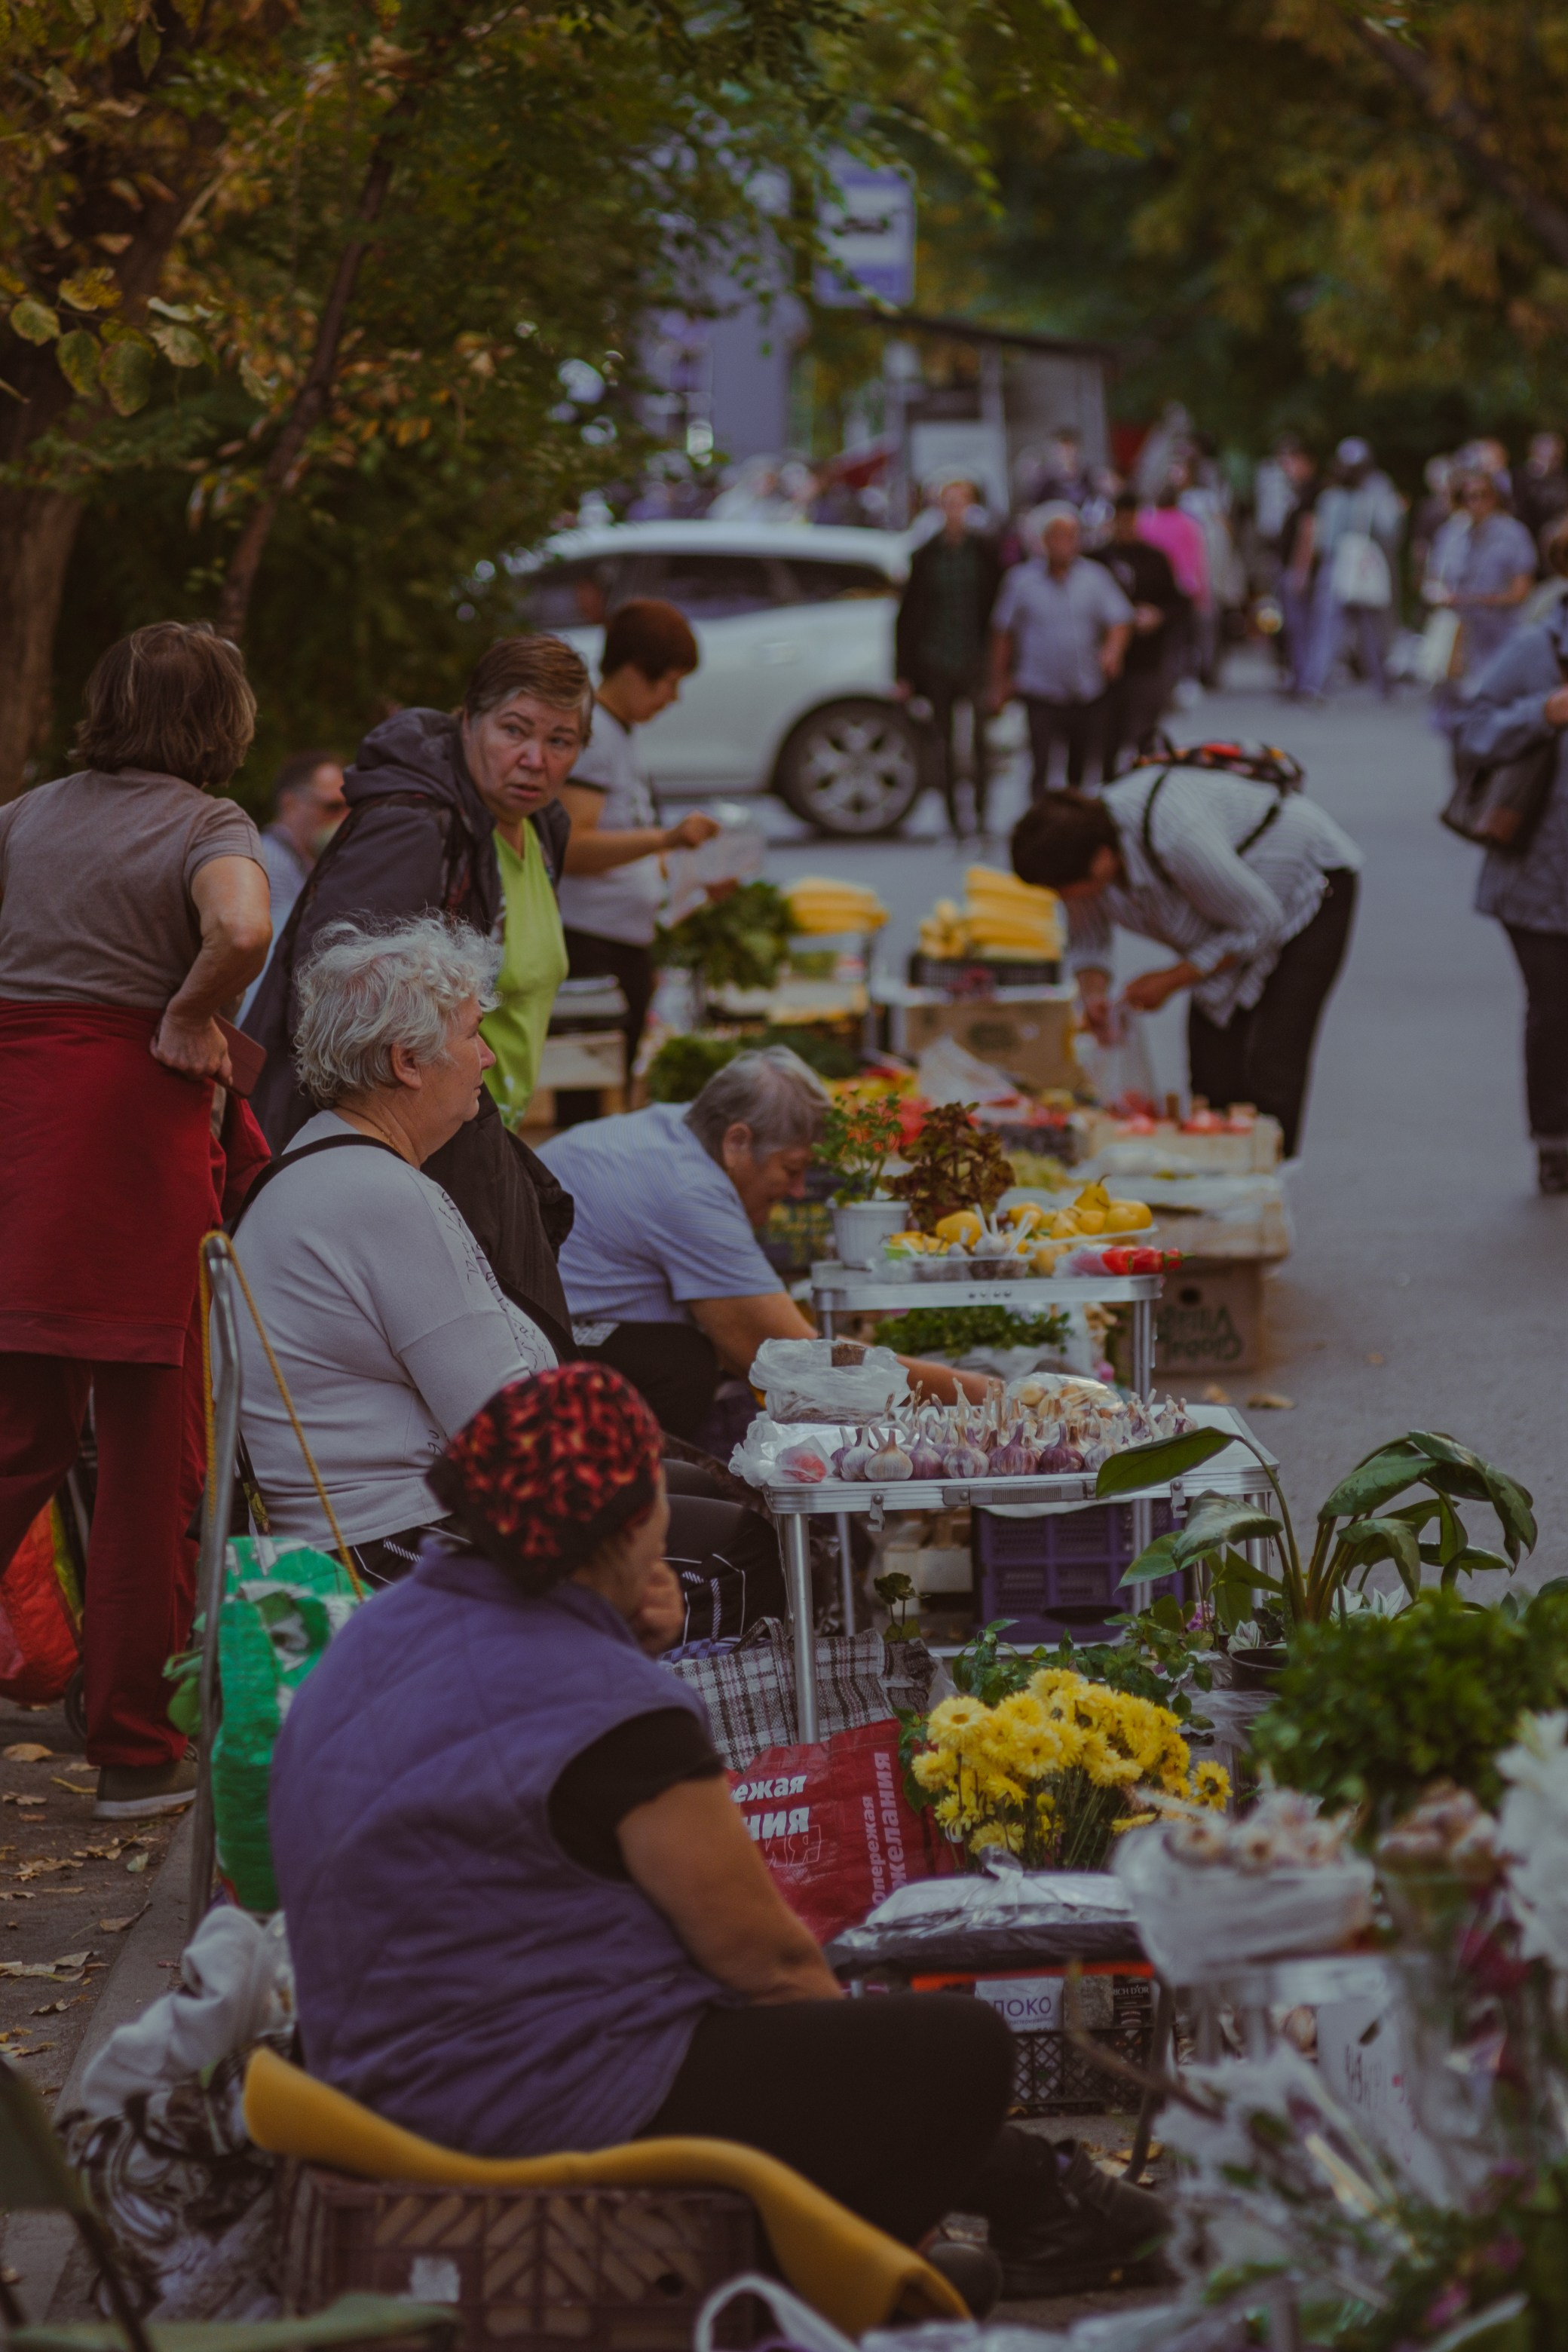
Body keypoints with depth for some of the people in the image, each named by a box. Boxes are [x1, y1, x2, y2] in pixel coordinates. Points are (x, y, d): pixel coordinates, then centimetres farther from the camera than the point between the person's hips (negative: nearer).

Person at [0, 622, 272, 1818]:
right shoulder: (207, 825, -5)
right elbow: (241, 929, -25)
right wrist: (190, 1018, -8)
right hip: (135, 1120, -5)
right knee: (154, 1450, 5)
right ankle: (138, 1750, 11)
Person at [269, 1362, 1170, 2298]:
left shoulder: (385, 1634, 6)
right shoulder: (604, 1710, -23)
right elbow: (763, 1951, -14)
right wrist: (844, 2021, 4)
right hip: (557, 2108, -11)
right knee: (966, 2048, -4)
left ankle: (1033, 2187, 37)